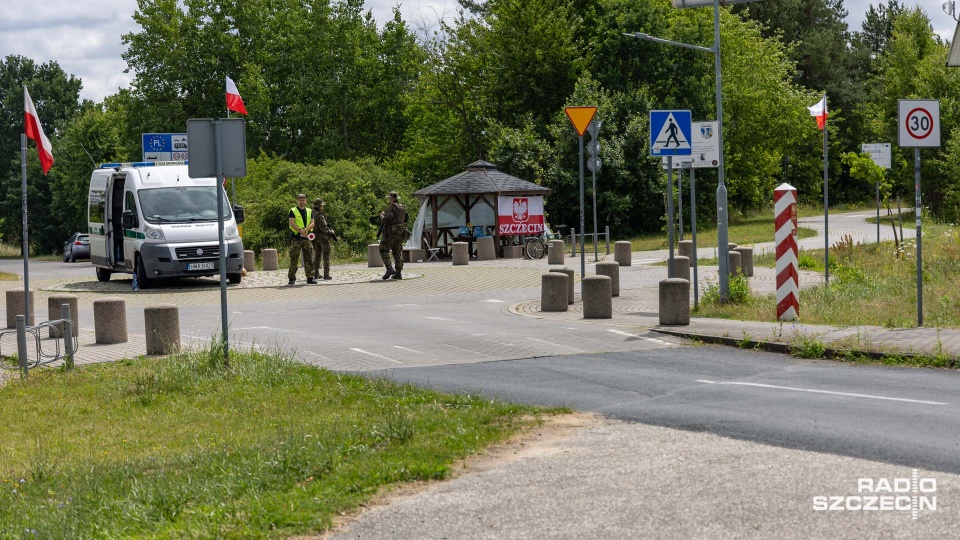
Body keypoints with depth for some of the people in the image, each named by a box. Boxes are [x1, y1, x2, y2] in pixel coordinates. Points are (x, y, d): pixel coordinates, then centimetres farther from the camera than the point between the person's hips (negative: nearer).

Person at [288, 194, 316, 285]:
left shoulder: (309, 212, 15)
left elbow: (312, 223, 4)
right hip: (296, 237, -4)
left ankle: (310, 277, 6)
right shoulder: (293, 211, 3)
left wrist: (305, 229, -15)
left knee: (308, 258, 3)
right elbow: (292, 223, -8)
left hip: (306, 237, 4)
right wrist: (301, 231, -18)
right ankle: (292, 278, -2)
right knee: (294, 258, -5)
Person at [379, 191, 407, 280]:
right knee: (397, 253, 9)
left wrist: (382, 216, -3)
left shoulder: (390, 207, -12)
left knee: (384, 251, 0)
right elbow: (405, 220, 21)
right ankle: (398, 273, 5)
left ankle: (389, 269, -15)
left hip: (390, 232, -7)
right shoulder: (403, 208, 12)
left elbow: (387, 219, -23)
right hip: (400, 232, 7)